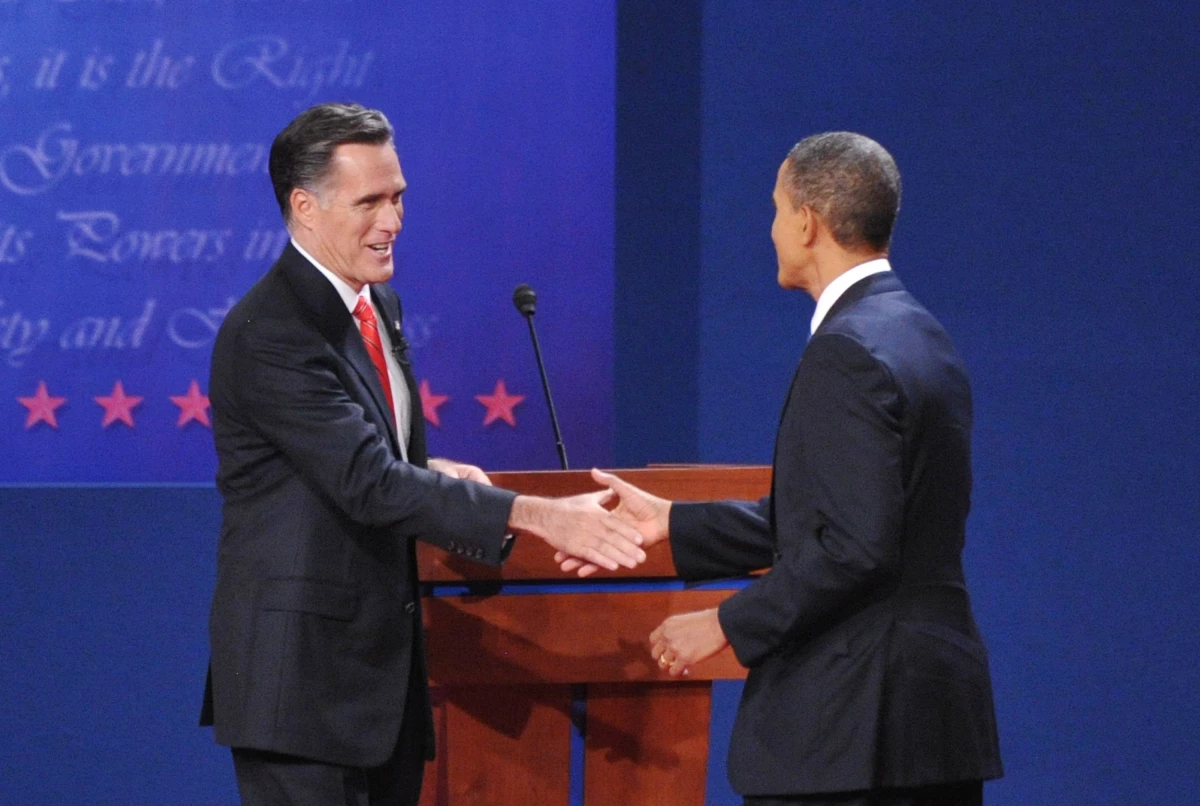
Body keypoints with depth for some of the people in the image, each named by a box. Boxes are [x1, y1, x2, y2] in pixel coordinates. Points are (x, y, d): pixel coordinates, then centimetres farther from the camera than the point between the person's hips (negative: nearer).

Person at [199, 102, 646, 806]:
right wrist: (535, 516, -31)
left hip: (384, 666, 9)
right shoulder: (268, 333, -18)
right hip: (301, 668, -9)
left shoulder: (379, 306, 12)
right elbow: (368, 482, -26)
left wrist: (429, 475, 1)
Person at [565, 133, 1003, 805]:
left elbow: (856, 547, -22)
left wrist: (728, 624, -13)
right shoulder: (922, 337, 14)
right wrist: (672, 524, 20)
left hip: (850, 716, -9)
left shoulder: (847, 353, -16)